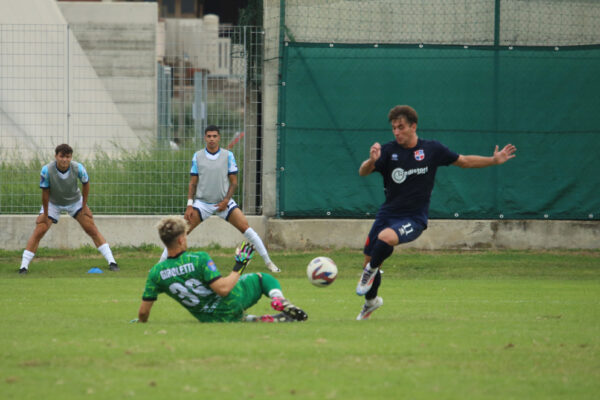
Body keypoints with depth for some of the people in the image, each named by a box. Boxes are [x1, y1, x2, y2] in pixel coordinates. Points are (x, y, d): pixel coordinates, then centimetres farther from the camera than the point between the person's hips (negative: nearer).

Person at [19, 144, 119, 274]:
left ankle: (111, 262, -2)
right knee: (38, 232, -11)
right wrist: (45, 215, -14)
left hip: (75, 201, 1)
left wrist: (84, 207, -4)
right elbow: (45, 193, -20)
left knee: (92, 229, -7)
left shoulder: (78, 168, -27)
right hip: (53, 203, -1)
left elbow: (85, 185, -8)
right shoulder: (47, 170, -31)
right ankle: (24, 266, -5)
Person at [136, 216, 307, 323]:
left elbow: (143, 311, -7)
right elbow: (223, 289, -28)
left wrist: (140, 322, 16)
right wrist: (239, 267, -14)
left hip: (209, 319, 4)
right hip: (233, 304, -4)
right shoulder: (199, 259, -23)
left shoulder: (156, 273, -11)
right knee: (261, 278, 22)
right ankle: (279, 299, -10)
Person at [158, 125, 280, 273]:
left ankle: (268, 262, -3)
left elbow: (233, 182, 1)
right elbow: (192, 183, 5)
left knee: (246, 228, -12)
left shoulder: (228, 156, -2)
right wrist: (189, 205, -5)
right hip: (202, 202, 1)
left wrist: (226, 201, -11)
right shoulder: (197, 156, 0)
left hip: (223, 202, -1)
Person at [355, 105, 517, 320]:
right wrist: (371, 160, -37)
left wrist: (494, 160, 4)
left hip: (414, 218, -3)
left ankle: (371, 270, -5)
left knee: (385, 237, -34)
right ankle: (371, 300, 36)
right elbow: (363, 172, -15)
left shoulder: (432, 149, -2)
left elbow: (463, 161, 11)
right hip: (388, 213, 3)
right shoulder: (388, 151, -3)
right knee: (369, 260, 6)